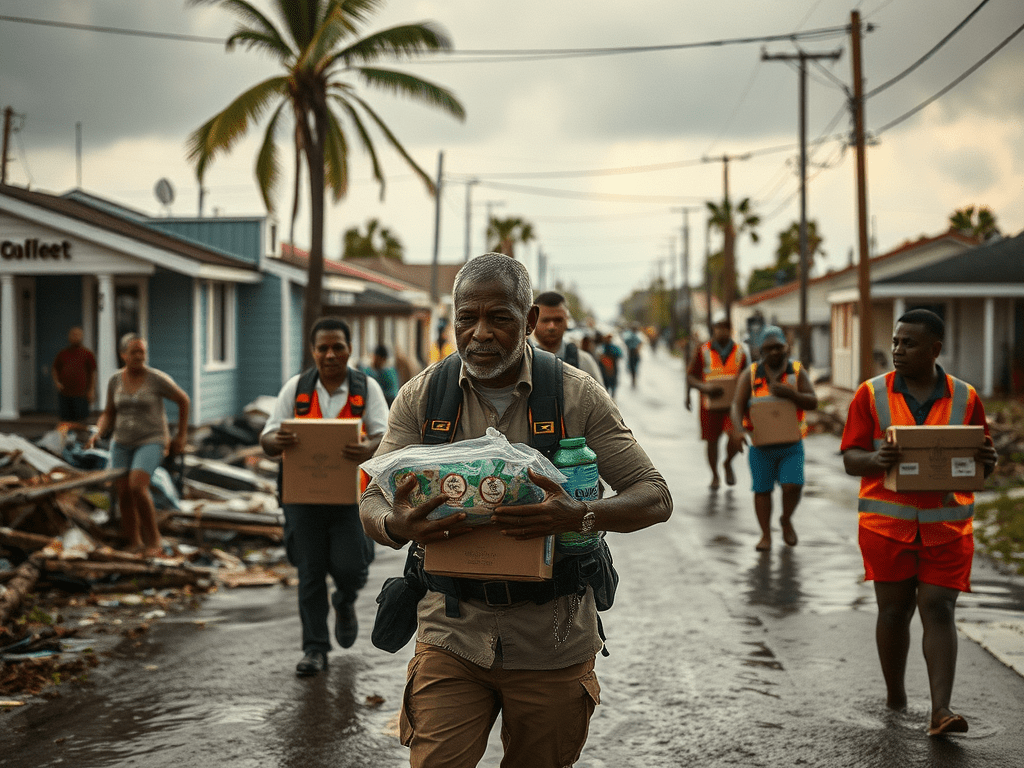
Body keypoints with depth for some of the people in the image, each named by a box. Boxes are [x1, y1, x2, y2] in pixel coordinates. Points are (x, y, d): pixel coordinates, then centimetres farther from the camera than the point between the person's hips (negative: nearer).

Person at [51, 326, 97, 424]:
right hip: (64, 393, 3)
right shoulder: (62, 354, 12)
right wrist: (56, 382, 2)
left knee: (80, 419, -3)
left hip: (80, 393, -3)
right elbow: (54, 369, 20)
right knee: (64, 419, 4)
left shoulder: (87, 354, 4)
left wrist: (91, 390, -4)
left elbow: (93, 373, 4)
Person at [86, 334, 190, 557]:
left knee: (137, 488, -24)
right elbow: (108, 415, 7)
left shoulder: (157, 379, -14)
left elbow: (184, 400, -2)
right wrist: (96, 435, -12)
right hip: (123, 443, 5)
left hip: (150, 442, -5)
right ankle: (134, 546, 10)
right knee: (124, 495, -2)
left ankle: (153, 539, -7)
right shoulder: (115, 381, 0)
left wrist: (182, 436, 0)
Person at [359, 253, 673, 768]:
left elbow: (655, 498, -6)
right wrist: (397, 526, -24)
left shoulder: (578, 396, -5)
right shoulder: (421, 397, 0)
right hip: (452, 634, 1)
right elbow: (372, 503, 2)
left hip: (551, 645, 0)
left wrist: (578, 517, -28)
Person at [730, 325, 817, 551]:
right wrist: (737, 429, -30)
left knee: (793, 486, -11)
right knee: (762, 490, 5)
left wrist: (789, 393, -25)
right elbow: (737, 405, -12)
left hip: (791, 445, 0)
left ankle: (786, 519, 19)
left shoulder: (797, 371, 0)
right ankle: (766, 534, 20)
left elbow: (812, 402, -9)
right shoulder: (751, 374, -2)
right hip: (761, 446, 0)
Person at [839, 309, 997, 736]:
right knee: (894, 610, 8)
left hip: (947, 525, 0)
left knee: (939, 610, -6)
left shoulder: (965, 398, 4)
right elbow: (850, 458, -2)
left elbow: (980, 469, 9)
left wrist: (987, 460, -15)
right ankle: (895, 697, 25)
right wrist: (875, 460, -24)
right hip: (888, 522, 0)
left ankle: (941, 709, -8)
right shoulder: (871, 395, 0)